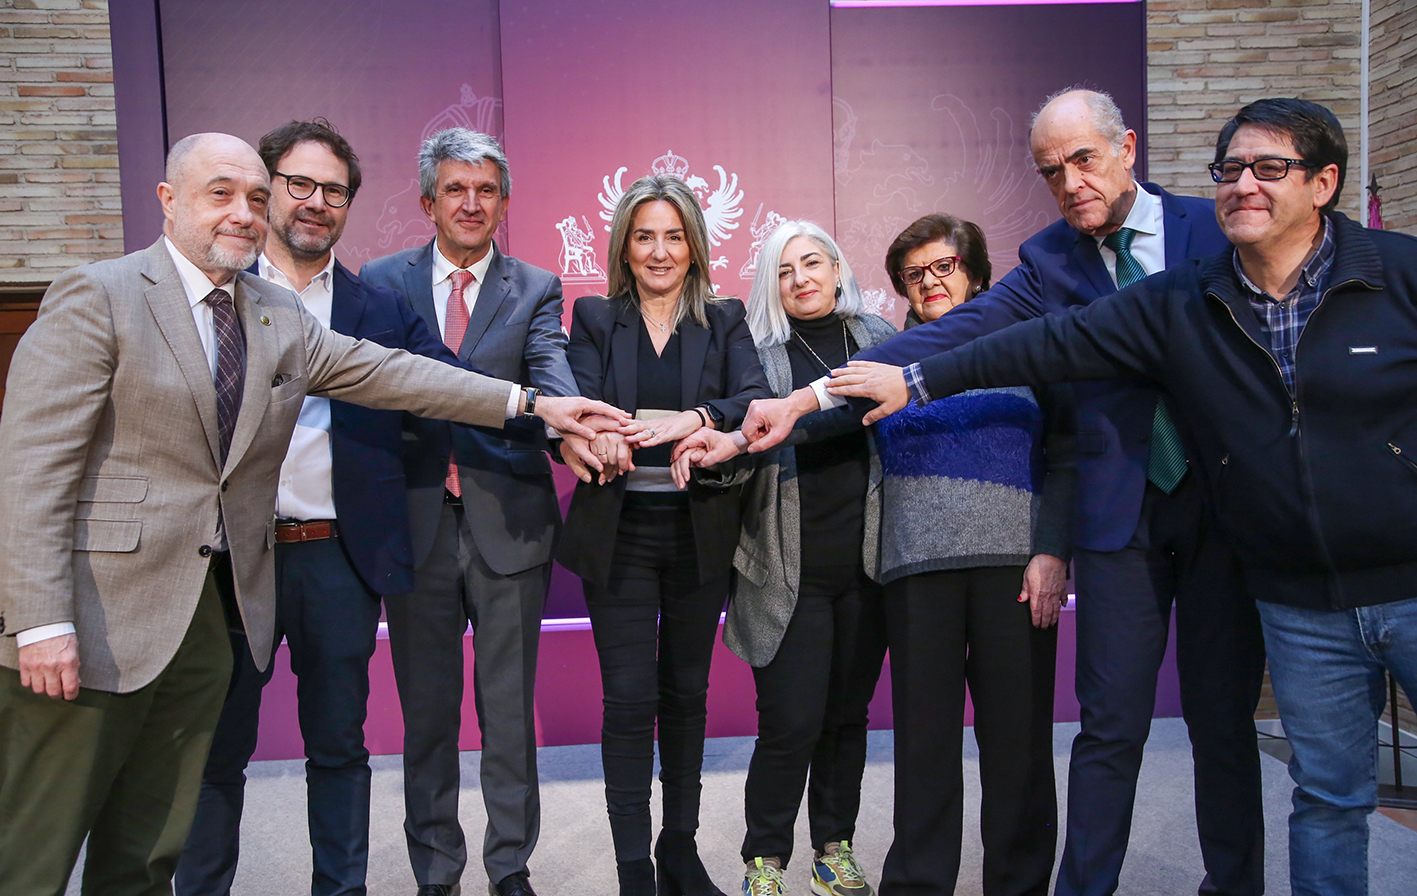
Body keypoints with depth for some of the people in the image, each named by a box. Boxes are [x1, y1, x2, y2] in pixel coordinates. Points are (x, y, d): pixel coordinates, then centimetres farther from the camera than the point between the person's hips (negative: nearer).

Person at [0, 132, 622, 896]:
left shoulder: (279, 318, 12)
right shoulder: (96, 297, -8)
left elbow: (385, 372, 7)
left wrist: (531, 402, 0)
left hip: (207, 615, 6)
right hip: (97, 616, -6)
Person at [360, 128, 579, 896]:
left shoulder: (535, 290, 4)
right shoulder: (380, 282, 6)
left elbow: (551, 376, -13)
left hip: (508, 524, 0)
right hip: (415, 524, 1)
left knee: (510, 709, 10)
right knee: (426, 712, 13)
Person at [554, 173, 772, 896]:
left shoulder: (725, 321, 7)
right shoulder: (594, 319, 6)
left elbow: (756, 400, -10)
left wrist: (692, 420, -30)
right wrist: (596, 436, -32)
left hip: (700, 530, 1)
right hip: (619, 530, -1)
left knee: (686, 693, 11)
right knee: (630, 697, -3)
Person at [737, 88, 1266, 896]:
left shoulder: (1214, 227, 3)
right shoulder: (1050, 261, 1)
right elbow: (950, 338, -11)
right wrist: (809, 397, -21)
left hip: (1227, 501, 1)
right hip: (1120, 512, -1)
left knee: (1225, 717, 10)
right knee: (1111, 725, 1)